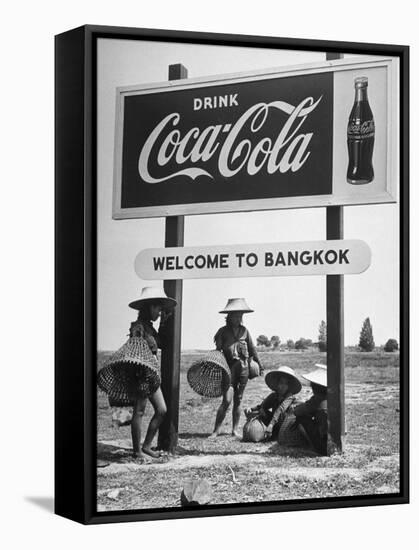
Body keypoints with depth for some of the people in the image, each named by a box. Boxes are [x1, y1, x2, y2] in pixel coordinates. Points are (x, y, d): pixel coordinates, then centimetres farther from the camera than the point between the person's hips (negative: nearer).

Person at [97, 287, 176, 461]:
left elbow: (160, 343, 22)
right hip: (141, 373, -10)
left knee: (161, 410, 8)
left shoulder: (149, 327, 15)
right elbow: (131, 352, -20)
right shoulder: (138, 327, -13)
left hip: (151, 374, 10)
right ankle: (137, 451, 3)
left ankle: (146, 446, 17)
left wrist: (164, 323, 16)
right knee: (139, 411, -4)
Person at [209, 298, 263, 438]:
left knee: (238, 400, 7)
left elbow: (252, 349, 19)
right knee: (227, 400, -13)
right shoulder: (223, 331, 1)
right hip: (229, 368, -3)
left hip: (243, 368, 4)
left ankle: (235, 429, 15)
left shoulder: (244, 331, 10)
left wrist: (259, 364, 24)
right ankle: (216, 430, -7)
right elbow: (218, 351, -2)